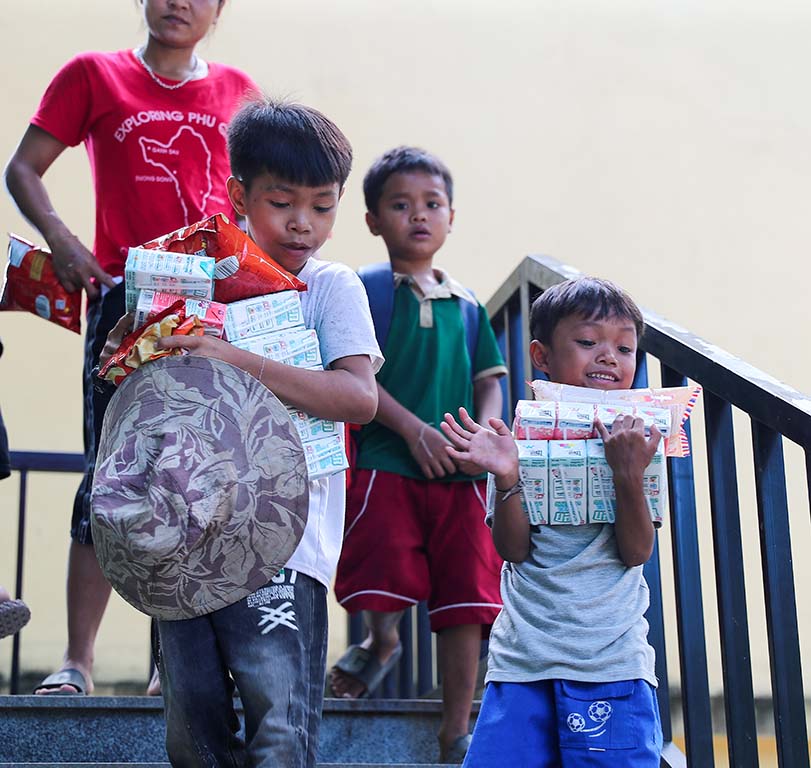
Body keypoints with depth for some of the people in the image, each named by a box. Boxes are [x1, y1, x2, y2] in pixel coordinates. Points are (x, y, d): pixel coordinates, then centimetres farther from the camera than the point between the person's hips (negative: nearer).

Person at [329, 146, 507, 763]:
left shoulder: (468, 305, 16)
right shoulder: (364, 290, 2)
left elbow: (490, 381, 14)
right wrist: (414, 429, -17)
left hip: (461, 473, 4)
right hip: (385, 463, -3)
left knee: (466, 599, 3)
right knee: (384, 581, -6)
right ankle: (382, 643, 28)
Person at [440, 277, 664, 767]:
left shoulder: (637, 441, 3)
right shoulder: (521, 438, 4)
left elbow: (636, 552, -4)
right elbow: (515, 550, -2)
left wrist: (629, 474, -18)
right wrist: (507, 479, -17)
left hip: (612, 663, -1)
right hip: (522, 656, 1)